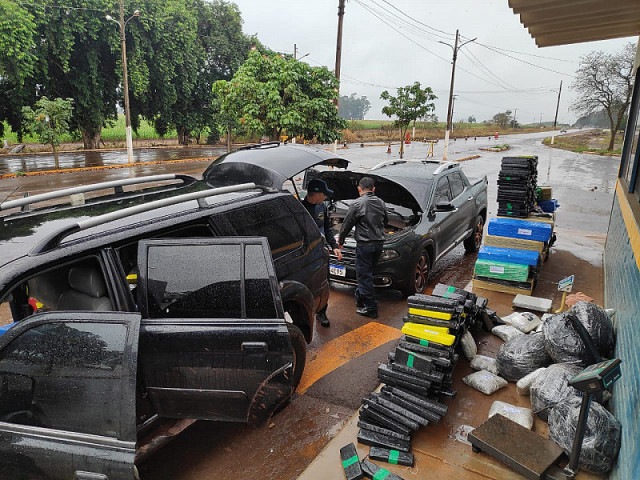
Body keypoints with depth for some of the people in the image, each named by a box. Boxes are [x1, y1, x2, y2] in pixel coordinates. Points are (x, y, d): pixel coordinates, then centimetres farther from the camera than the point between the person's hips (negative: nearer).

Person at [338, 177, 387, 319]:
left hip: (364, 244, -7)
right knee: (366, 274, 19)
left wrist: (340, 240, 10)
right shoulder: (381, 203, 9)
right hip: (378, 243, 7)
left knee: (364, 276, 0)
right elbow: (386, 221, 23)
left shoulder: (357, 204, -11)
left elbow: (347, 225, -5)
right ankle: (360, 300, 31)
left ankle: (371, 309, 2)